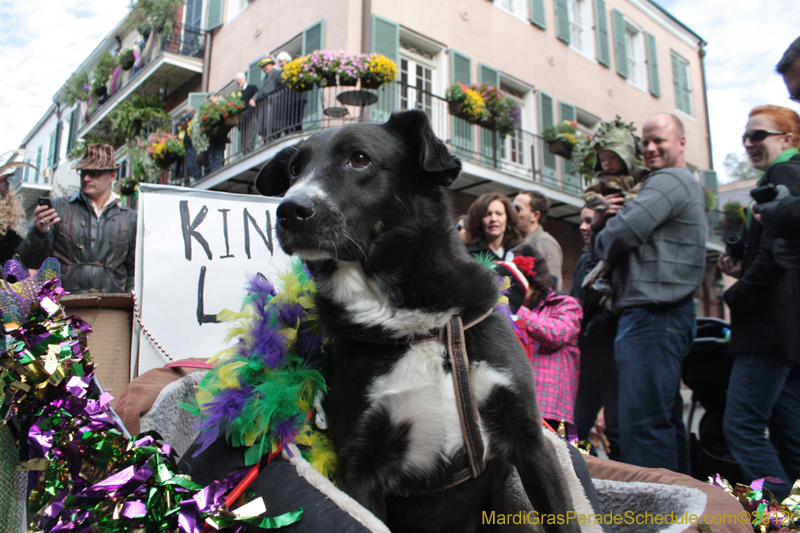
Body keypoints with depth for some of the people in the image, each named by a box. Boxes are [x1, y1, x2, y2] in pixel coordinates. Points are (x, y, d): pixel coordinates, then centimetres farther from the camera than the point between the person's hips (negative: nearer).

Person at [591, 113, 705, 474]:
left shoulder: (669, 181, -7)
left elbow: (622, 234, -19)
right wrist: (602, 220, 1)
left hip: (651, 315, -11)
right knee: (666, 420, 13)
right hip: (669, 315, 11)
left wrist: (600, 232, 4)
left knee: (642, 424, -11)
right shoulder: (685, 185, 27)